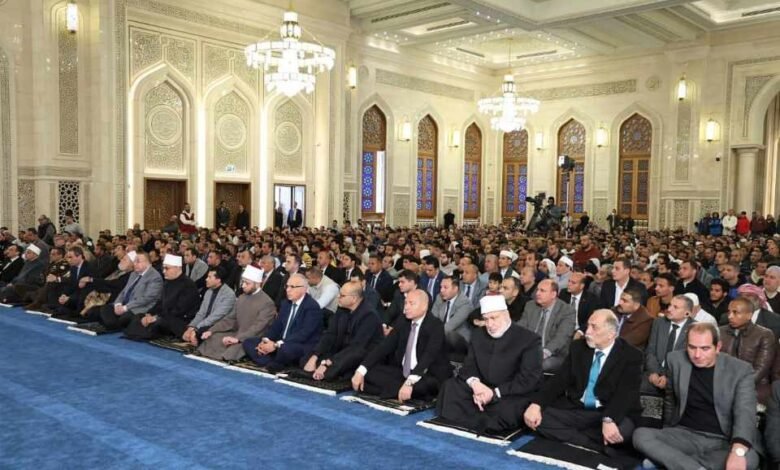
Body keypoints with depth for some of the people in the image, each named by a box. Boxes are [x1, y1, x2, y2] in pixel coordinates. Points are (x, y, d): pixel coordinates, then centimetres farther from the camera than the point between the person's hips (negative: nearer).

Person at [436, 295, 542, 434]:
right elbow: (468, 366, 8)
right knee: (449, 387, -17)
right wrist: (474, 382, -17)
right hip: (480, 391, 5)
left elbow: (529, 380, -14)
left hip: (510, 397, -5)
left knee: (507, 411, -38)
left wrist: (495, 393, -21)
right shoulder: (478, 335, 12)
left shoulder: (529, 339, -6)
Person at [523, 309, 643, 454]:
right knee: (536, 417, -20)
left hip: (611, 414, -4)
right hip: (575, 410, 4)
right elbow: (559, 380, 3)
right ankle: (599, 447, -20)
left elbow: (626, 393, -18)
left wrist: (608, 420, -37)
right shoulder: (578, 347, 8)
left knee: (623, 430, -37)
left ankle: (569, 436, -16)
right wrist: (536, 404, -13)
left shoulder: (631, 356, -5)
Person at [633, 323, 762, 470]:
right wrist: (666, 439, 19)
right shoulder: (676, 360, 4)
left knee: (748, 458, -36)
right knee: (641, 435, -25)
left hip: (723, 442, -2)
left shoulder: (740, 370, -5)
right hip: (685, 435, 2)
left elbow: (745, 412, -18)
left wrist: (738, 450, -36)